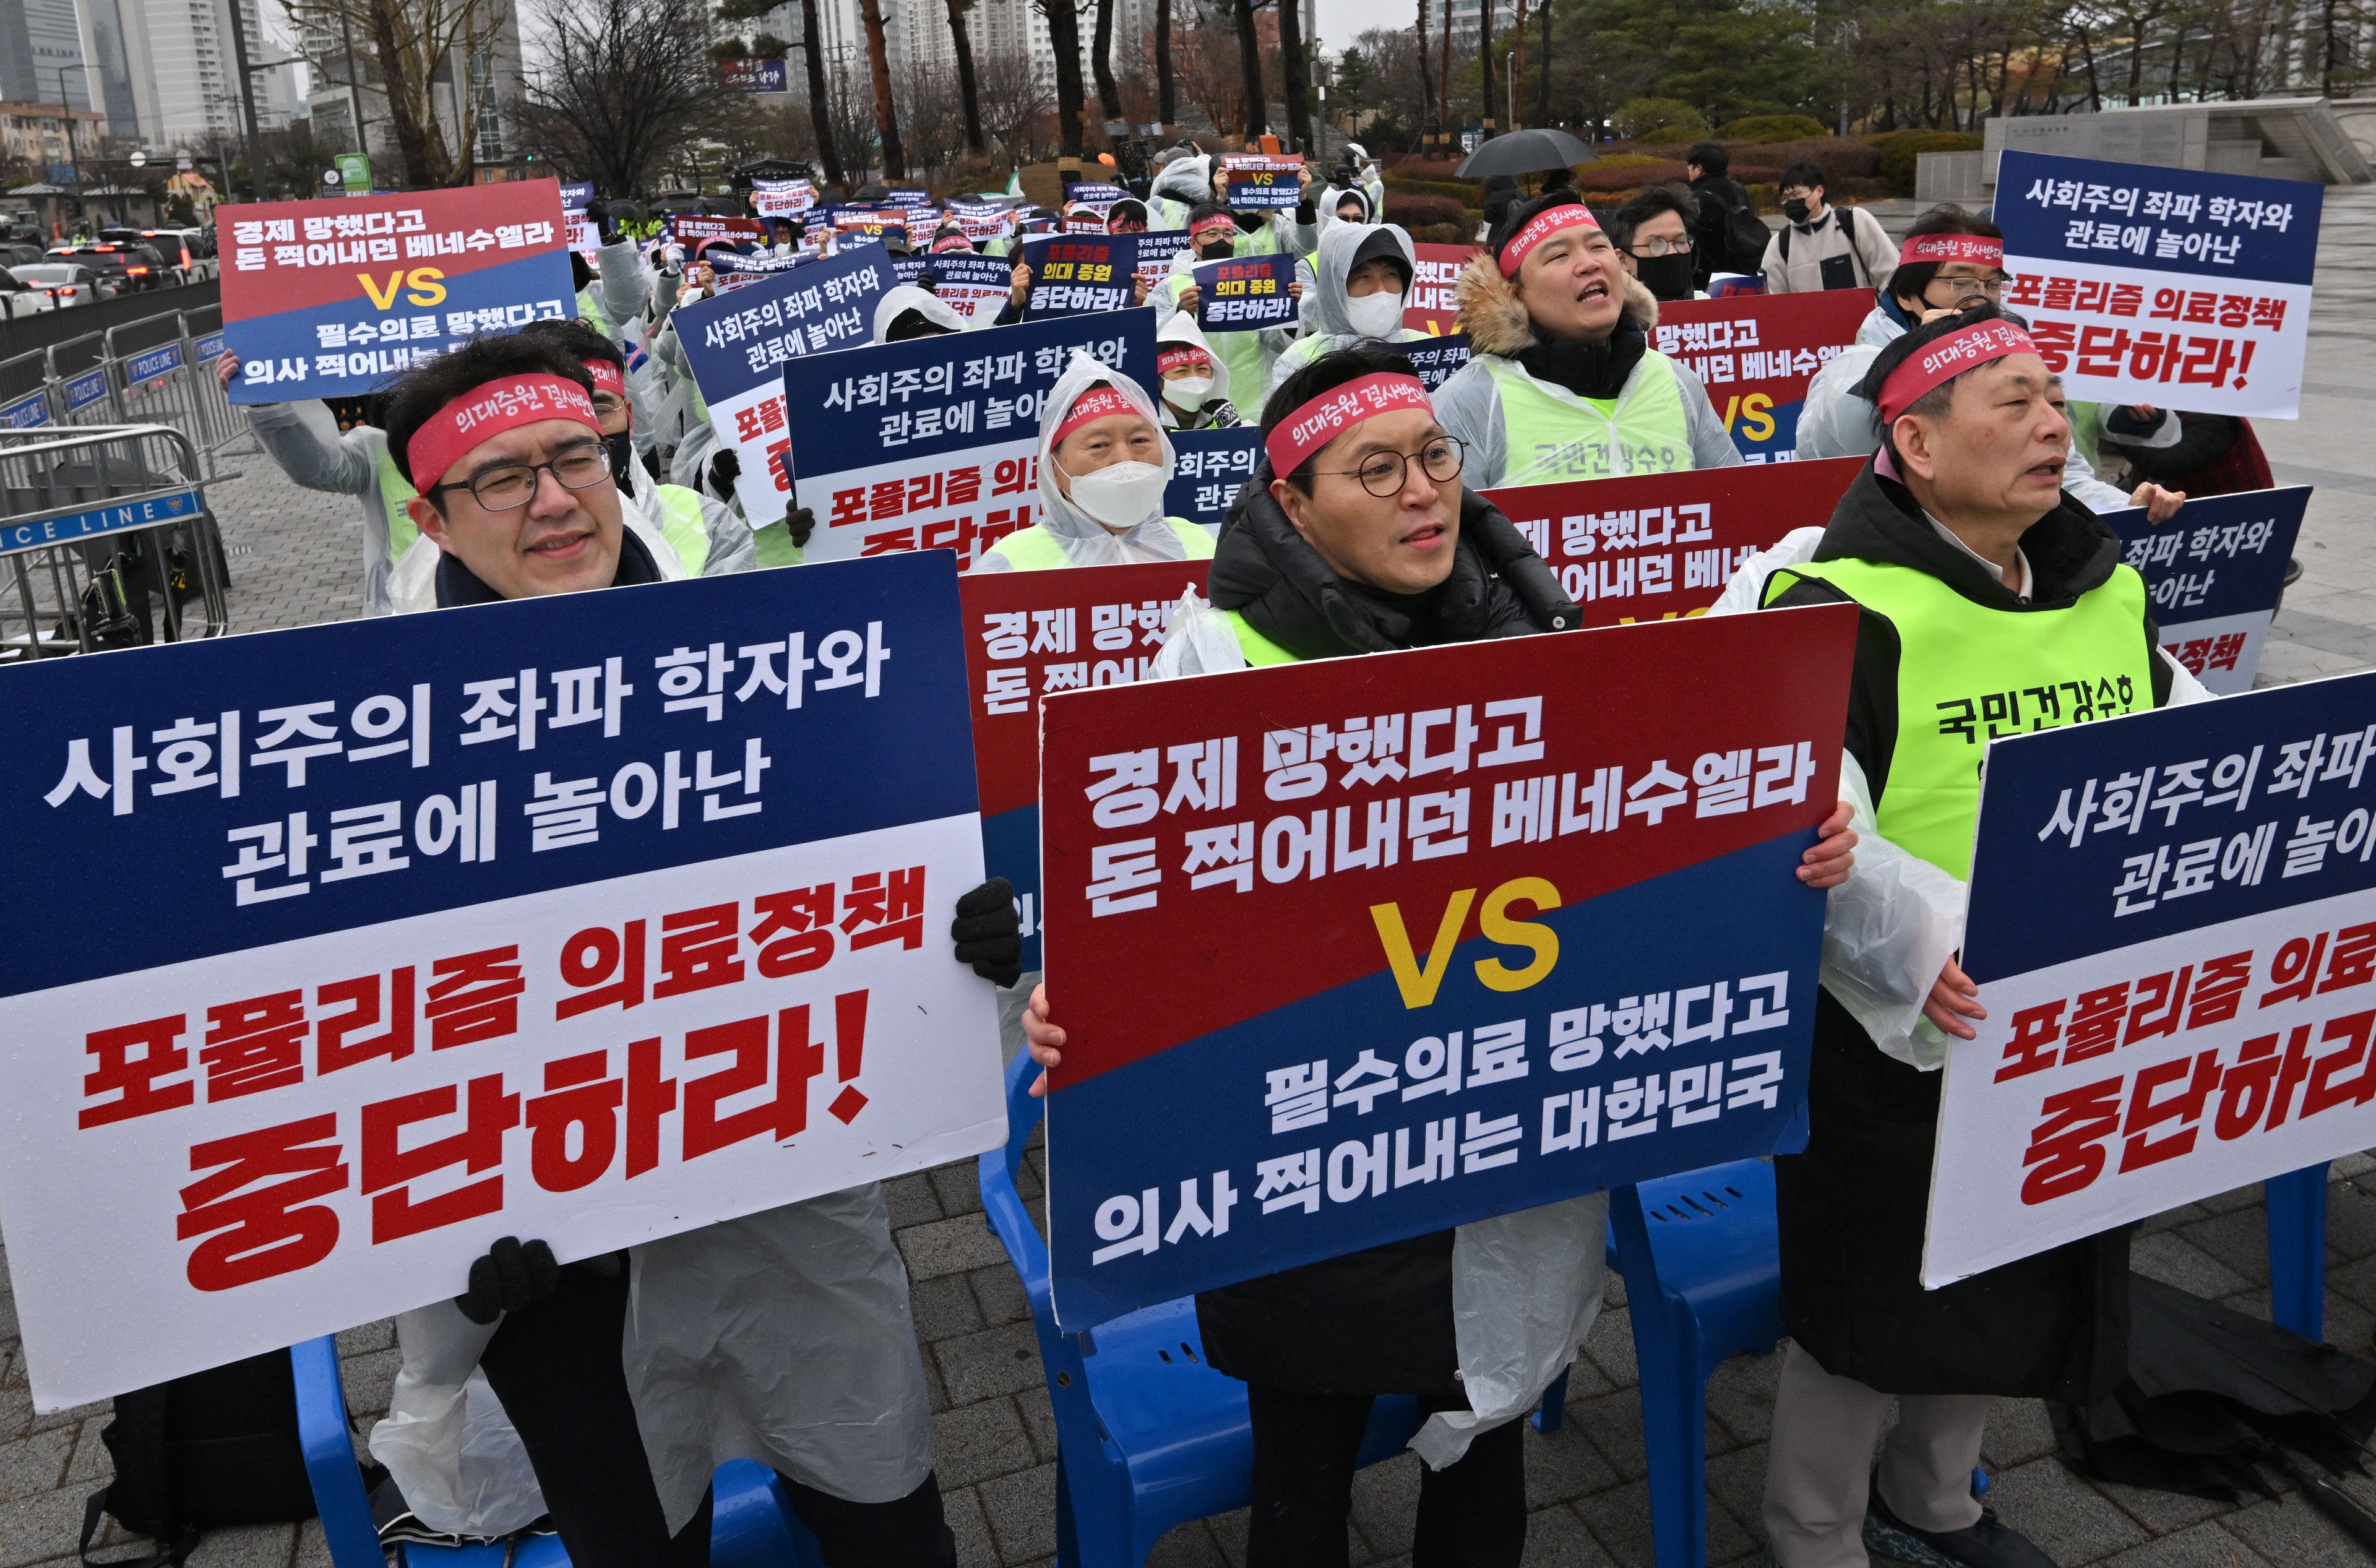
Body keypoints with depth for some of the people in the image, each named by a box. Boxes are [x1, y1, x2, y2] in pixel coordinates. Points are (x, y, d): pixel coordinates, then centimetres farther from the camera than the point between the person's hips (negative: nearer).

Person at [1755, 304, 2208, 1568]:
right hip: (1898, 1036, -7)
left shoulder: (2110, 590, 6)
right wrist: (1919, 936, -39)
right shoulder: (1847, 609, -18)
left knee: (2018, 1288, 25)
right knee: (1868, 1309, 9)